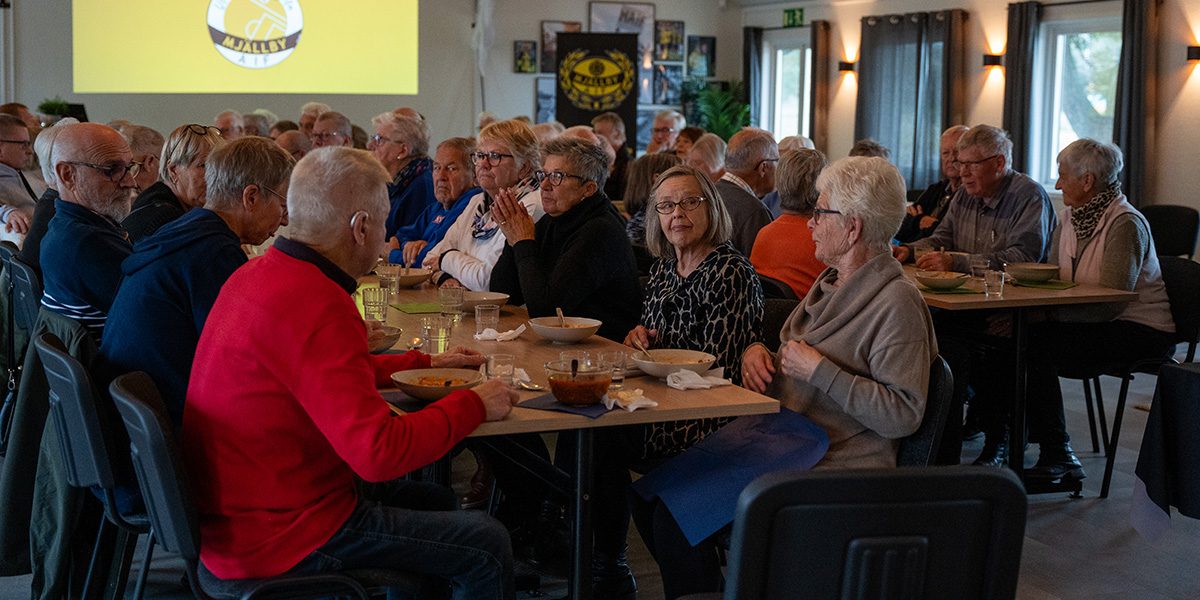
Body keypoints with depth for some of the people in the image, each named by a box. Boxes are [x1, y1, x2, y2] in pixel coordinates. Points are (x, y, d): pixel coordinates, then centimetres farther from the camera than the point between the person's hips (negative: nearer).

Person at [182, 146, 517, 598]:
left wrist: (426, 362, 23)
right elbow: (379, 452, -30)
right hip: (278, 539, -10)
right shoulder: (317, 306, -27)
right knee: (487, 547, -1)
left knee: (435, 500, 23)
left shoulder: (260, 273, 4)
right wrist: (473, 404, -15)